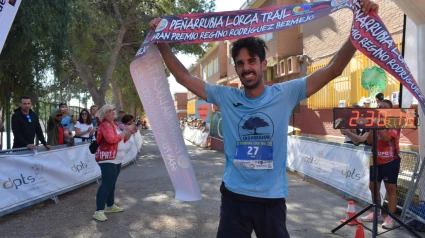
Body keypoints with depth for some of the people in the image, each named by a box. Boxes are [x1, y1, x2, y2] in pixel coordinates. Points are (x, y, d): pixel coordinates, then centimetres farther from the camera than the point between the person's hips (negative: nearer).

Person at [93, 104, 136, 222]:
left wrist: (129, 133, 7)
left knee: (112, 183, 17)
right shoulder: (105, 125, -12)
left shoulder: (114, 125, 18)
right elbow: (111, 139, -27)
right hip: (107, 159, -10)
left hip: (116, 159, 10)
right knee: (106, 184, -14)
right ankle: (99, 211, -13)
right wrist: (125, 131, -17)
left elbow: (121, 141, 22)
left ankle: (110, 206, 28)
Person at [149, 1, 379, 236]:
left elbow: (333, 69, -8)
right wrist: (161, 41, -6)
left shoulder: (285, 94, -6)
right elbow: (183, 77, 0)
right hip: (234, 195, 1)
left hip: (272, 197, 0)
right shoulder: (225, 97, -3)